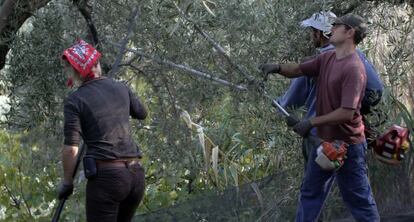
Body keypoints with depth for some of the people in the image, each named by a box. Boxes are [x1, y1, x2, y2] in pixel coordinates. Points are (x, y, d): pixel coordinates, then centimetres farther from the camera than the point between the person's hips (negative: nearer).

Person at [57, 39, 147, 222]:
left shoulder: (75, 101, -5)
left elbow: (71, 149, -10)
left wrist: (67, 182, 2)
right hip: (136, 173, 6)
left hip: (105, 175, -6)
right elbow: (142, 114, 30)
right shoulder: (121, 88, 11)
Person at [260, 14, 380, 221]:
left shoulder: (354, 68, -24)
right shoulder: (327, 58, 3)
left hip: (347, 144, -9)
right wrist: (278, 68, -9)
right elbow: (298, 70, 13)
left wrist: (311, 122, -19)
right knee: (310, 191, 18)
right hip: (324, 140, 9)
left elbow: (346, 112, -28)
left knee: (359, 199, 2)